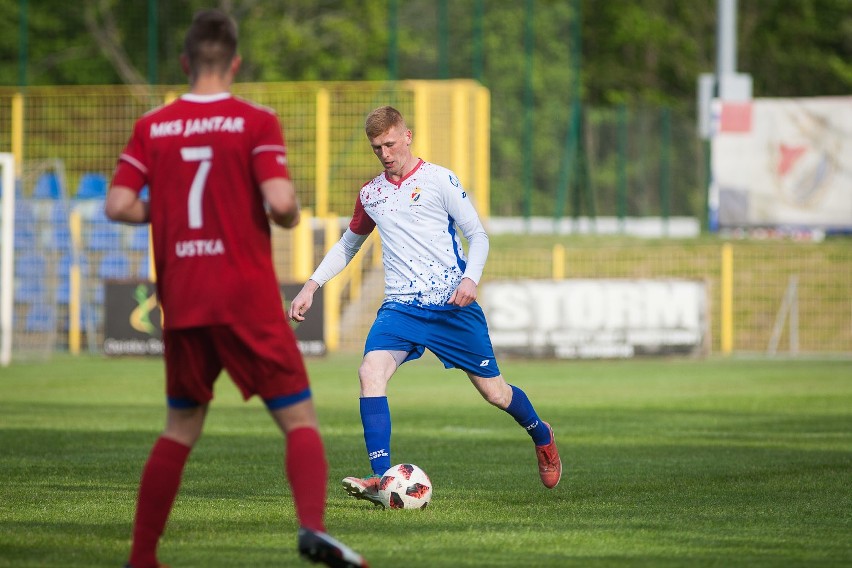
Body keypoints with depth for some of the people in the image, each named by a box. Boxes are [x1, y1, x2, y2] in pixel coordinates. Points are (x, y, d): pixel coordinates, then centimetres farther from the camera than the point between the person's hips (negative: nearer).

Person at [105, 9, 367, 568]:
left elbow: (118, 205, -1)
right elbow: (280, 201, -16)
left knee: (181, 429, 17)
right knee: (300, 419, 0)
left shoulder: (152, 127, 5)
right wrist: (291, 216, 6)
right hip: (248, 301, -4)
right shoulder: (256, 122, -5)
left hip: (181, 303, 4)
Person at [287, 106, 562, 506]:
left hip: (452, 305, -3)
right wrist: (310, 287, 15)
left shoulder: (439, 180, -3)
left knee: (493, 392, 5)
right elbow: (347, 245, 26)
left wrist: (470, 278, -18)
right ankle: (381, 480, -28)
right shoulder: (370, 195, 11)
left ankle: (542, 436, 39)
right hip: (400, 307, 3)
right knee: (371, 371, -25)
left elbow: (478, 235, 0)